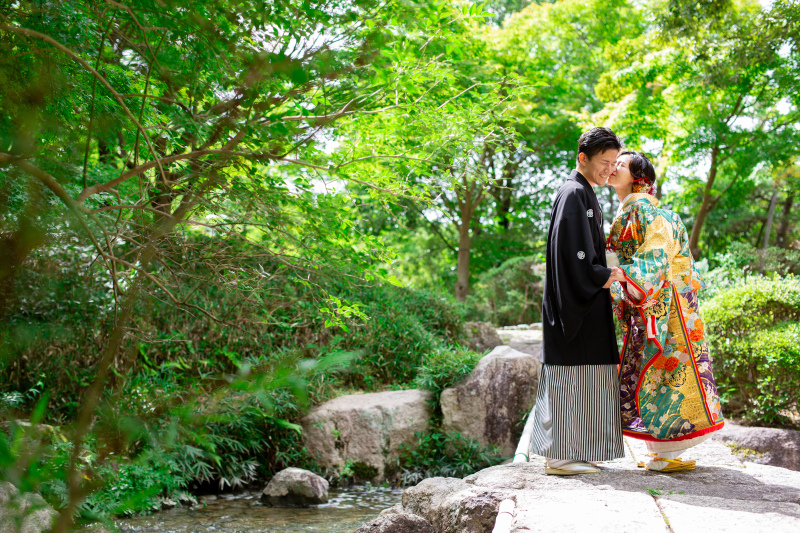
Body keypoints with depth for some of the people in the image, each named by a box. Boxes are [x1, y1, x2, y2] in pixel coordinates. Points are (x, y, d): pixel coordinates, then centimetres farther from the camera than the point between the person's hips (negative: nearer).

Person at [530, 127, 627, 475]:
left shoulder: (585, 195, 20)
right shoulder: (574, 194, -12)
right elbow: (574, 253, -21)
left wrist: (606, 273, 13)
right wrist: (603, 276, -12)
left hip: (584, 299, 11)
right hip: (575, 300, -11)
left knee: (580, 380, 11)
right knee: (570, 379, -8)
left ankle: (570, 453, 17)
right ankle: (560, 456, -3)